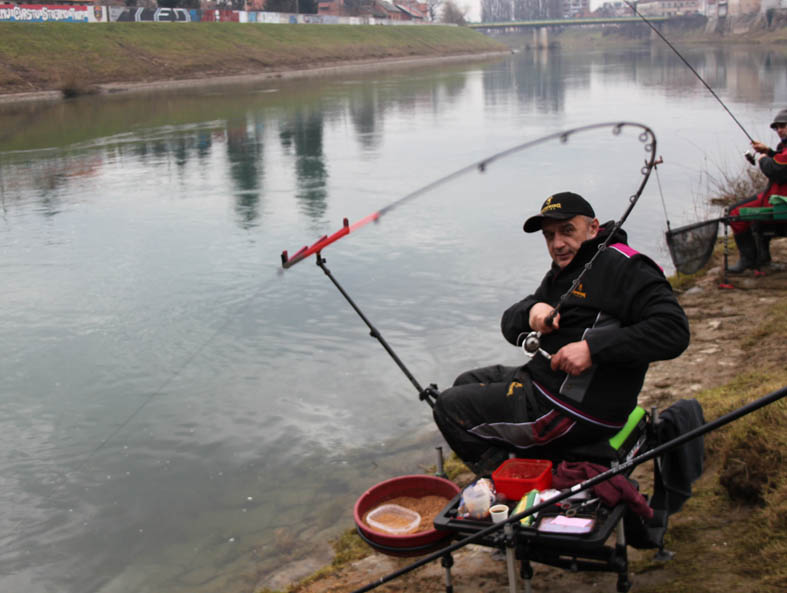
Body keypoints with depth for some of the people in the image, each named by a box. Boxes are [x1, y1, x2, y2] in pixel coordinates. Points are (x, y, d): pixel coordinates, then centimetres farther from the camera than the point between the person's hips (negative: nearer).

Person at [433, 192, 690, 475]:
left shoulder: (624, 268, -15)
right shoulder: (560, 273, 15)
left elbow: (674, 330, -26)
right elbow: (509, 324, 12)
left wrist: (593, 348, -30)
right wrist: (531, 311, -14)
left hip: (580, 410, -10)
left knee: (449, 407, -7)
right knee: (466, 383, 23)